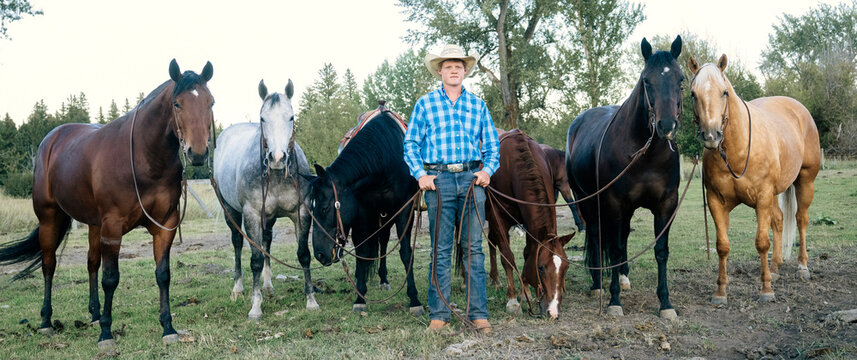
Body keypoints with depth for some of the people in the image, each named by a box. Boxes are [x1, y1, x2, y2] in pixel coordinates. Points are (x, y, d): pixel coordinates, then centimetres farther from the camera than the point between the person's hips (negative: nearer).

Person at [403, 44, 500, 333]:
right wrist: (420, 174, -7)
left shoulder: (478, 105, 13)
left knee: (474, 248, 1)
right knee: (440, 249, 2)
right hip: (439, 179, -1)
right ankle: (438, 315, 8)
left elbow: (492, 145, 15)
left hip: (472, 178, 1)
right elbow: (411, 143, 6)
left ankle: (479, 314, 5)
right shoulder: (425, 104, 8)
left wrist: (488, 170, -3)